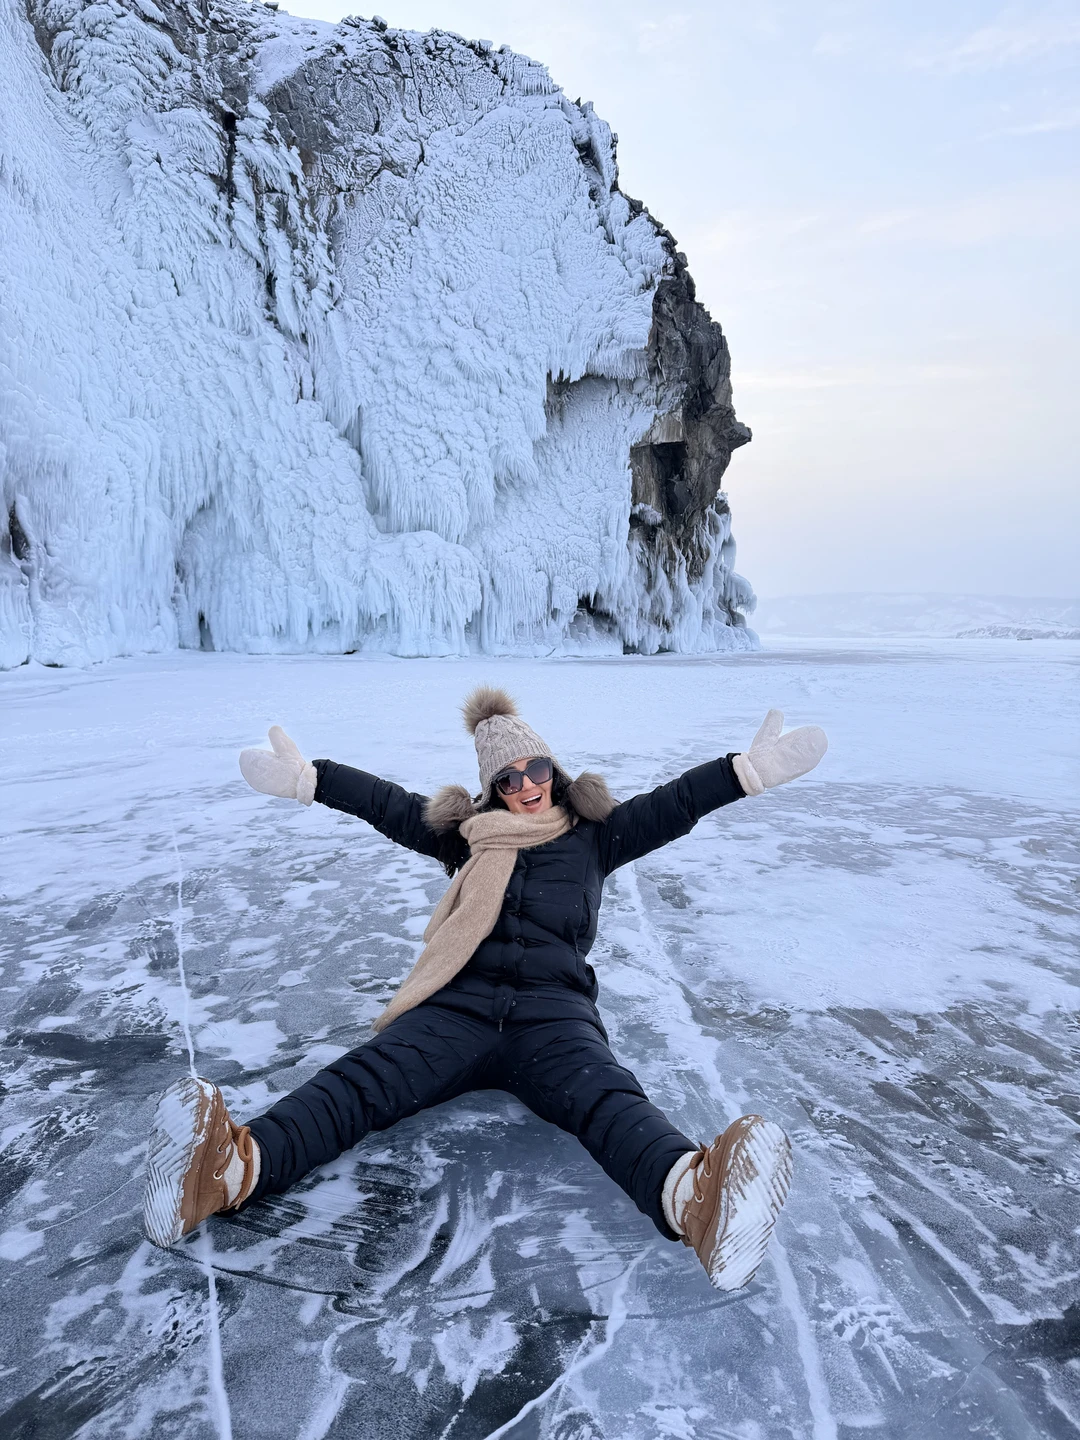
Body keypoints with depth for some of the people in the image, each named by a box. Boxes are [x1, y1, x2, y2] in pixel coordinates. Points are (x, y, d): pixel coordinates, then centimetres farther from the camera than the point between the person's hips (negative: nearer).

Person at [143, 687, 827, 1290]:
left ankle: (695, 1199, -65)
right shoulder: (468, 835, 26)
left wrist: (752, 768, 6)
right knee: (362, 1079, -28)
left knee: (607, 1100, -34)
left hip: (552, 1008, -1)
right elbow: (388, 804, 24)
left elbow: (674, 805, 16)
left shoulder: (593, 836, 23)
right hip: (458, 1004, 2)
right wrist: (305, 777, 18)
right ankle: (233, 1165, -53)